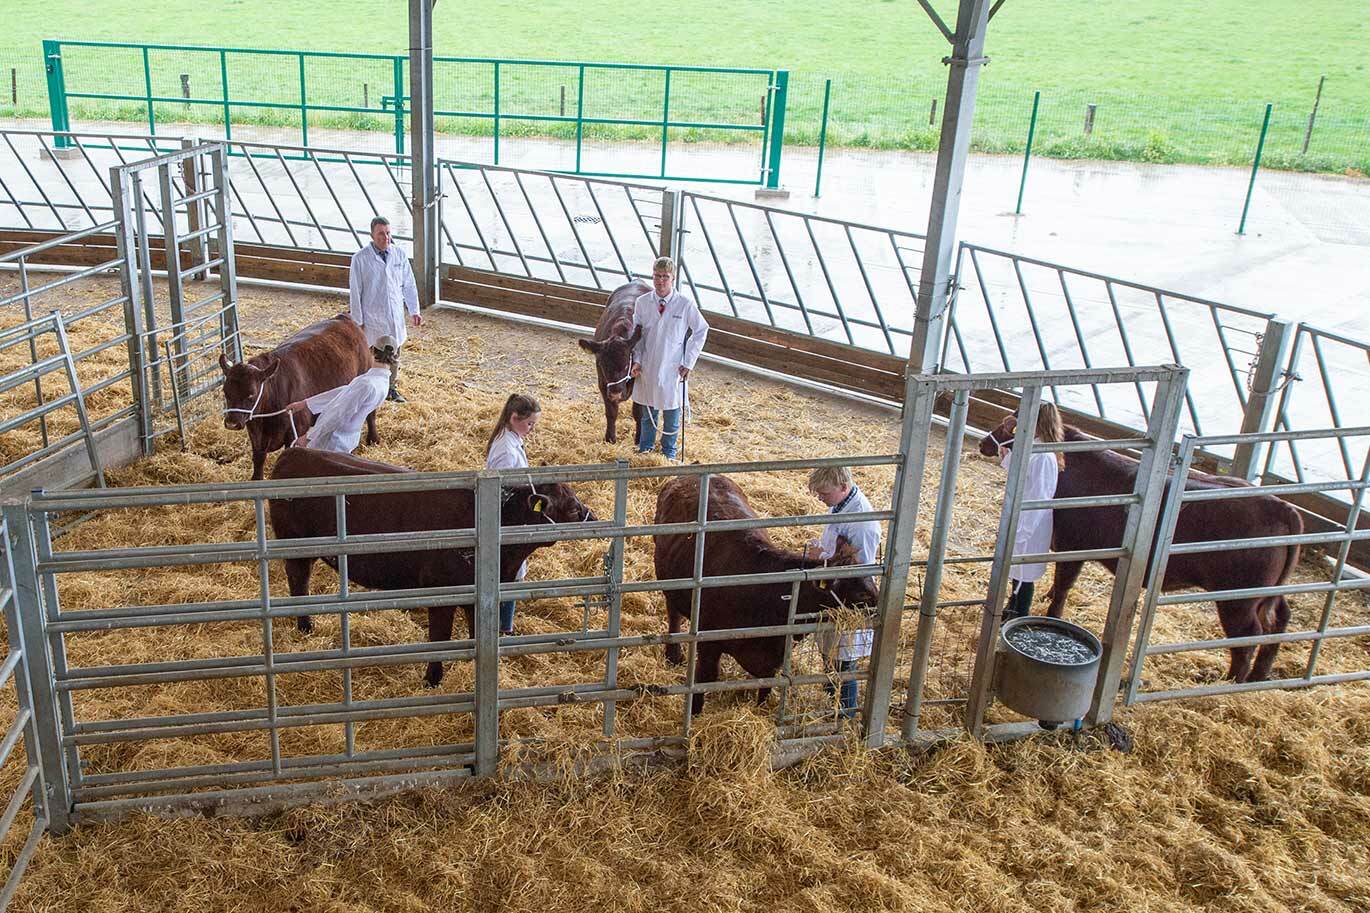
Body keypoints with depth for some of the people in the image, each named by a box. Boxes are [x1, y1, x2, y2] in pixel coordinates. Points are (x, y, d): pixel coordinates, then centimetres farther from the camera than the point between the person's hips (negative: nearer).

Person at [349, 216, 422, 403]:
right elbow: (355, 292, -6)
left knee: (394, 356, 15)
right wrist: (358, 321, -8)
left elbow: (409, 285, 9)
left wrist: (414, 311, 3)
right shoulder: (360, 259, -9)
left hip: (395, 316, 4)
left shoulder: (399, 255, 2)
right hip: (372, 318, -4)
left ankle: (391, 388, 30)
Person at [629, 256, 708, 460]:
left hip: (673, 368, -2)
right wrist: (637, 360, -1)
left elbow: (701, 330, -2)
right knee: (649, 409, 17)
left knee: (671, 411, 10)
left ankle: (669, 452, 30)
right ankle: (645, 447, 37)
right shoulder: (642, 302, -4)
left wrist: (688, 362, -3)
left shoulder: (685, 304, -13)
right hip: (647, 367, 2)